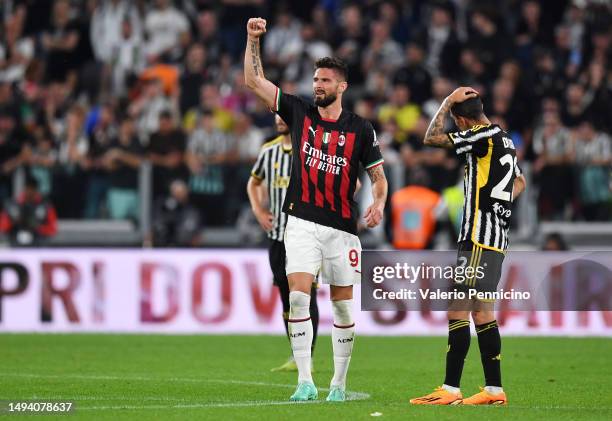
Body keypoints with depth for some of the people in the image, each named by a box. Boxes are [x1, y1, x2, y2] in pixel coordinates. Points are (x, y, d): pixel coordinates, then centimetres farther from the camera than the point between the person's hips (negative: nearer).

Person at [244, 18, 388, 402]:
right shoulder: (299, 112, 5)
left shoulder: (360, 129, 1)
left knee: (343, 306, 5)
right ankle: (305, 382, -12)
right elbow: (254, 81, 4)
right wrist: (254, 40, -7)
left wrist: (379, 204, -14)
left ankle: (339, 383, 18)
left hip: (342, 227, 0)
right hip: (302, 223, 0)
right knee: (298, 297, -14)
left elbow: (378, 175, 6)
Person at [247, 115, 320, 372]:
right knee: (286, 297, 9)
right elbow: (254, 182, 26)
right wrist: (258, 211, 9)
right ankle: (296, 355, 16)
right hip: (277, 235, 6)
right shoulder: (269, 150, 10)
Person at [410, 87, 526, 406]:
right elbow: (520, 181, 33)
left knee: (458, 311, -9)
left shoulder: (484, 136, -13)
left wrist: (447, 102, -3)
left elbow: (432, 138, -14)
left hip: (478, 240, -10)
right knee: (481, 311, 13)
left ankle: (450, 390, -11)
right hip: (496, 238, 10)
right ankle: (494, 390, 13)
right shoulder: (504, 139, 16)